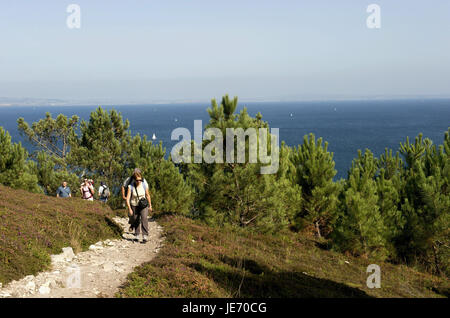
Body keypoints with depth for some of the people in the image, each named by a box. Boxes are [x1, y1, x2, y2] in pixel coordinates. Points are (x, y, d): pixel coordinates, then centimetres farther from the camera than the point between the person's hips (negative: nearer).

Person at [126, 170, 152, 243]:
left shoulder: (144, 185, -13)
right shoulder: (130, 187, -16)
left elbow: (148, 195, 2)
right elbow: (128, 198, -15)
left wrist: (150, 206, 10)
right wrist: (129, 209, -22)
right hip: (134, 205, 1)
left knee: (144, 218, -21)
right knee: (136, 221, 10)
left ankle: (145, 237, -22)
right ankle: (136, 236, 29)